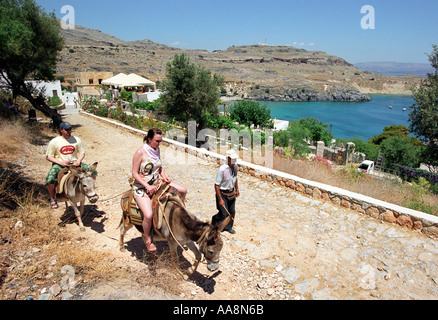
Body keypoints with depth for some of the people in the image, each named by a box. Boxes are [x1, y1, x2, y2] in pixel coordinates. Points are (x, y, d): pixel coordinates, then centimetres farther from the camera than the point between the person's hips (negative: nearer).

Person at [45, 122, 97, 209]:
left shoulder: (77, 140, 5)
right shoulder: (54, 142, -3)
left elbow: (82, 153, 11)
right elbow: (48, 156, -1)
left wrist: (78, 160, -11)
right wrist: (60, 162, -17)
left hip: (74, 163, 2)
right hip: (59, 164, -2)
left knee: (93, 172, -15)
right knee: (50, 179, -29)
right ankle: (53, 198, 1)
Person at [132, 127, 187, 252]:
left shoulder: (157, 149, 4)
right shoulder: (140, 152, -18)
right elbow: (134, 173, -15)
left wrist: (164, 176, -1)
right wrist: (148, 186, -22)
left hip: (157, 183, 7)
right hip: (142, 187, -7)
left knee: (183, 191, 2)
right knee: (148, 215, -27)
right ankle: (147, 240, 2)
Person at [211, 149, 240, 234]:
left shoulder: (235, 166, -5)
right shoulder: (222, 169, -27)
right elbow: (216, 185, -23)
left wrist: (237, 189, 17)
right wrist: (220, 199, -21)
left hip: (231, 192, 7)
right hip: (222, 193, -6)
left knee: (232, 212, 13)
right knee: (223, 214, 0)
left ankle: (228, 227, 37)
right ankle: (214, 222, 30)